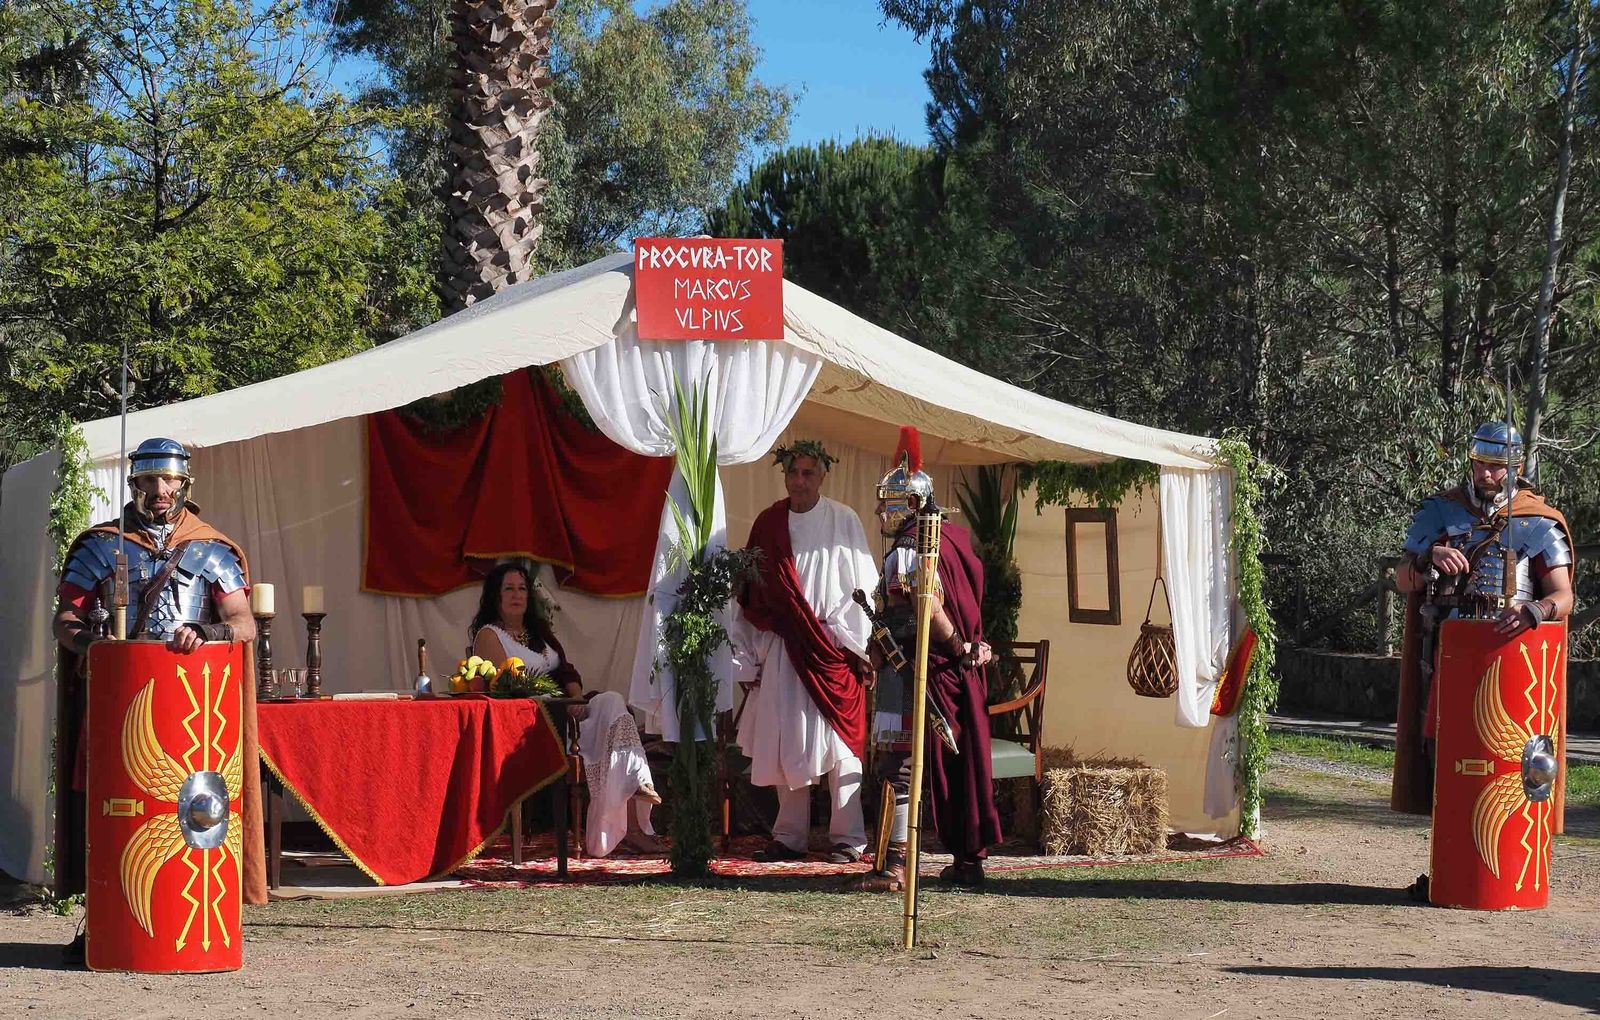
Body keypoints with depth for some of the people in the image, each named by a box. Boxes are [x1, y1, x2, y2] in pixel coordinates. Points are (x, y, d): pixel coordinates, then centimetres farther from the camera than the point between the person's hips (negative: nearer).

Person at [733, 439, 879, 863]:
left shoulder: (843, 522, 1)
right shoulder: (768, 524, 8)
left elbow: (862, 587, 0)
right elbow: (752, 595, 11)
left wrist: (855, 645, -7)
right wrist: (749, 660, 8)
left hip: (832, 652, -3)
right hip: (781, 650, 3)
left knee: (838, 743, -4)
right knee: (785, 745, 5)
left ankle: (848, 837, 0)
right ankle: (790, 836, 12)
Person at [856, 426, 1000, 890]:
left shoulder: (907, 552, -13)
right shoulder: (948, 540, 14)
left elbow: (930, 612, -24)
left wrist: (961, 647, -14)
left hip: (917, 670, -9)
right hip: (958, 675, 9)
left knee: (896, 764, -8)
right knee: (958, 763, 13)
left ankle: (893, 866, -12)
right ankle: (969, 859, 18)